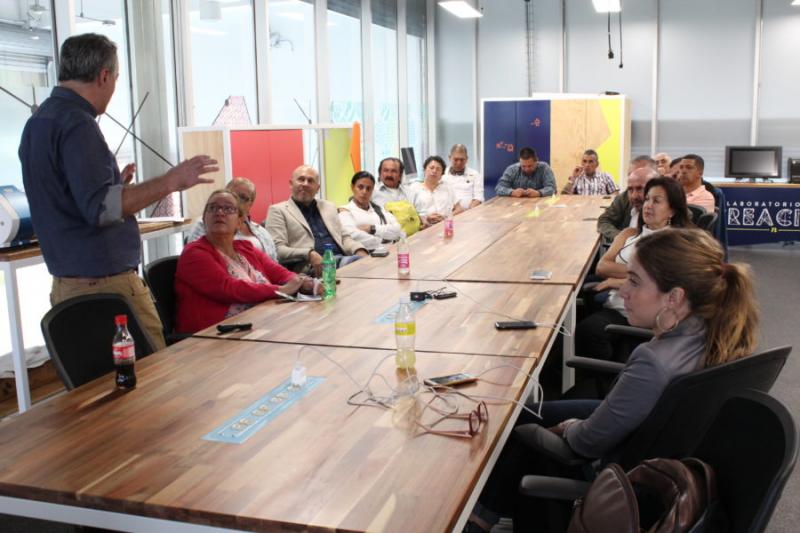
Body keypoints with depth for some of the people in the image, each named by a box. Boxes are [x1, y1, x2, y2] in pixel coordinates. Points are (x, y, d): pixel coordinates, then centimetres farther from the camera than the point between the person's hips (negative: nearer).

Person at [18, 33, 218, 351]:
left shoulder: (37, 124, 14)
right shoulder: (77, 125, -15)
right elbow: (100, 209, -23)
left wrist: (115, 185, 29)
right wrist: (170, 181, -22)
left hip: (66, 282, 10)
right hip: (105, 282, -10)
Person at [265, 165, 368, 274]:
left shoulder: (328, 207, 26)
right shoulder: (278, 210, 8)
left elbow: (344, 237, 24)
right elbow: (277, 250, -3)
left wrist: (360, 251, 0)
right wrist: (309, 255, -20)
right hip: (309, 266, -6)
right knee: (354, 263, -36)